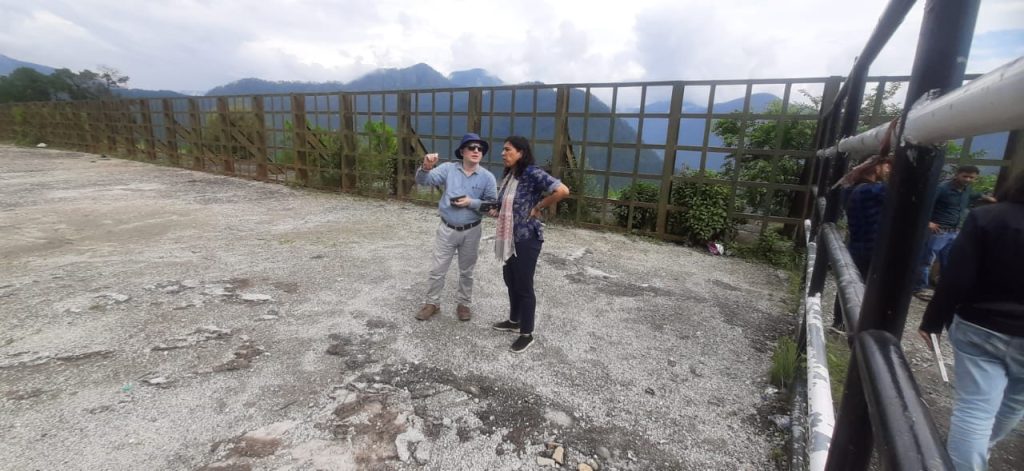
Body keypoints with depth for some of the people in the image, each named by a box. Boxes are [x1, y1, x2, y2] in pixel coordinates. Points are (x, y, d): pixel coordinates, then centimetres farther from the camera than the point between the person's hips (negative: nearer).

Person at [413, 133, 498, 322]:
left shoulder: (487, 177, -7)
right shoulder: (448, 168, -7)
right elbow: (423, 181, -14)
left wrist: (471, 202, -20)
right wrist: (426, 168, -35)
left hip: (471, 232, 0)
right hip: (447, 229, 0)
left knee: (466, 272, 16)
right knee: (437, 270, 10)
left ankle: (464, 303, 35)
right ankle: (432, 303, 29)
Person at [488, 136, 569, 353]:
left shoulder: (532, 173, -17)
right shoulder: (508, 176, 11)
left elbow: (563, 190, -28)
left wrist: (538, 208, -17)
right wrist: (497, 212, 4)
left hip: (526, 239, -9)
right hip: (508, 239, 9)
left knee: (524, 286, 2)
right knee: (511, 282, 20)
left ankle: (527, 334, 18)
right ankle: (514, 321, 40)